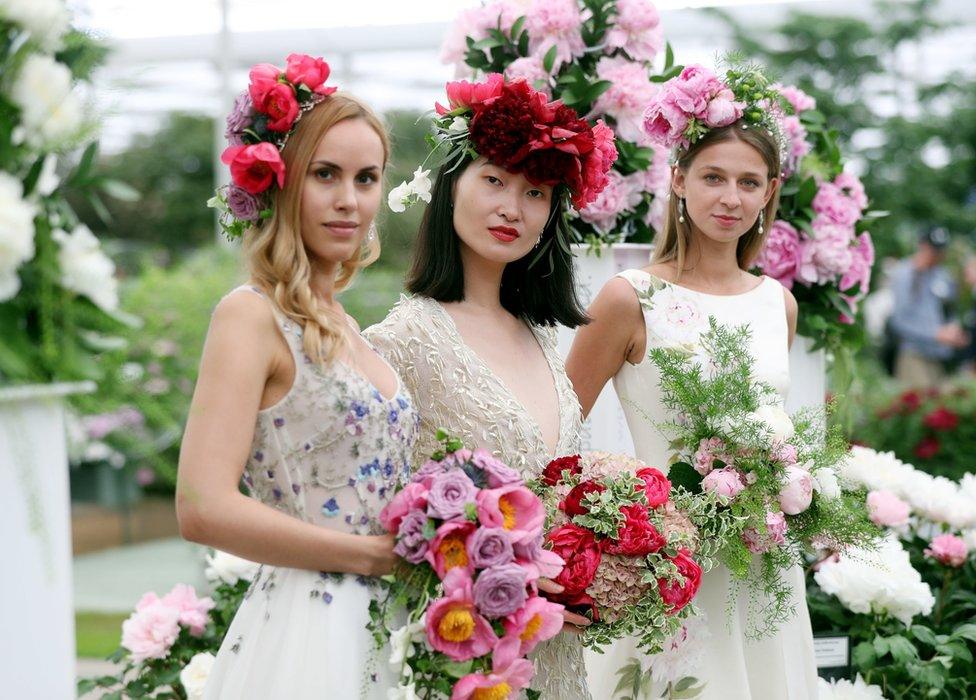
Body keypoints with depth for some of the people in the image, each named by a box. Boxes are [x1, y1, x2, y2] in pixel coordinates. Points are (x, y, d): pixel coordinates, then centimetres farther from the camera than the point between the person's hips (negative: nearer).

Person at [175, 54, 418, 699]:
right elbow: (204, 509, -21)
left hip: (384, 634, 8)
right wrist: (378, 554, -15)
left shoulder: (342, 325, 13)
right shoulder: (252, 315, -11)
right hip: (305, 637, -8)